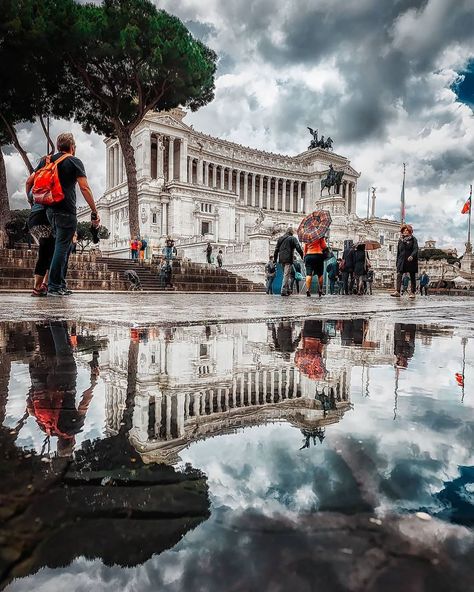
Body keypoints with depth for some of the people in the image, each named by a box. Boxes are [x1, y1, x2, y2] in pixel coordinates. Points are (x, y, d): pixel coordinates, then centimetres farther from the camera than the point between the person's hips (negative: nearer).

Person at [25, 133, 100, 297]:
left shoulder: (46, 160, 17)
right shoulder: (74, 162, -1)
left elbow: (29, 181, 14)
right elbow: (84, 188, -12)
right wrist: (94, 213, -11)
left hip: (49, 209, 7)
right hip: (66, 211, -6)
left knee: (60, 245, 17)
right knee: (62, 248, -4)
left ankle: (59, 284, 17)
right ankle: (54, 287, -5)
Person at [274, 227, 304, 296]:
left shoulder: (280, 239, 15)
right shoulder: (293, 238, -2)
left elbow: (276, 250, 17)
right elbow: (298, 248, -9)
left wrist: (275, 259, 20)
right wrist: (302, 255, -2)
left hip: (281, 259, 6)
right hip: (288, 259, -6)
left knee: (286, 274, 17)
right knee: (286, 274, -6)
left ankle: (288, 289, 20)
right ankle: (283, 291, -11)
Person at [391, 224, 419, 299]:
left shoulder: (413, 239, 2)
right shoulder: (400, 240, 13)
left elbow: (415, 249, -10)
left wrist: (412, 256, -29)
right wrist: (397, 262, 12)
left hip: (411, 261, -3)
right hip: (402, 261, 3)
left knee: (412, 277, 3)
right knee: (399, 275, -12)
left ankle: (412, 292, 8)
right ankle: (397, 291, -18)